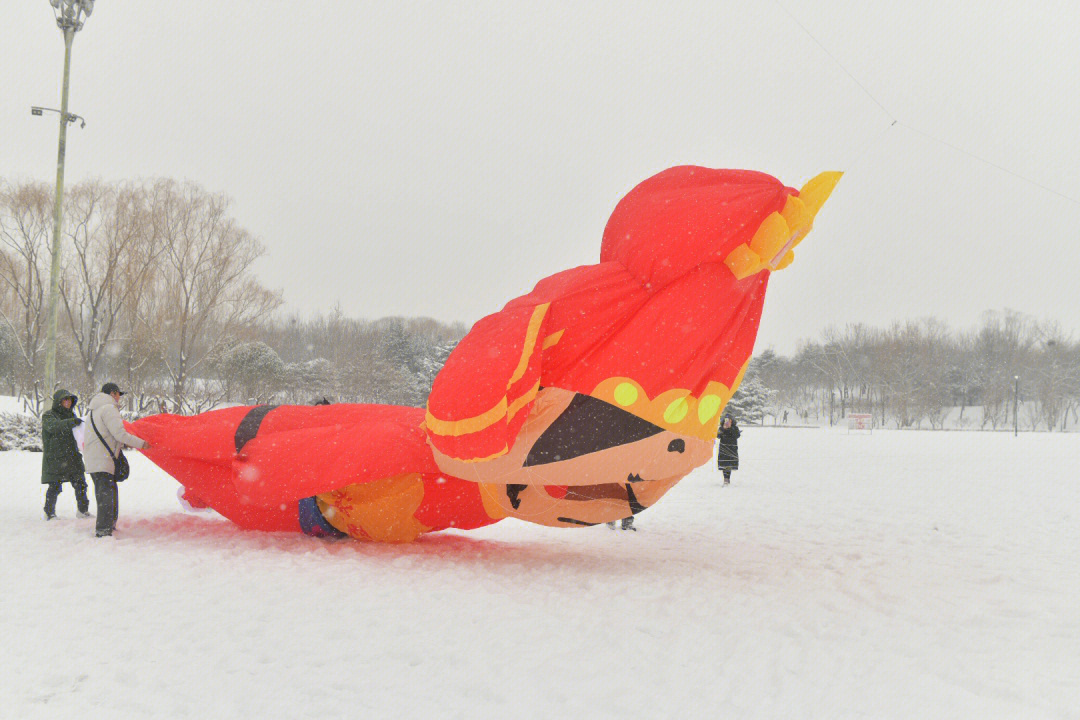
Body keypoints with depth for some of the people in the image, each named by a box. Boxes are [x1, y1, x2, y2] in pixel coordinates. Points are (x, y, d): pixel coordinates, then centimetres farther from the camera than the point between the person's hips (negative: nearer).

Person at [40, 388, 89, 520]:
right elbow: (53, 426, -28)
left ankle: (83, 510, 20)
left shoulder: (70, 414, 17)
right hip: (55, 459, -7)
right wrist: (71, 422, -42)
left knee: (80, 484, 9)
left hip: (72, 458, 7)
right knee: (55, 486, -5)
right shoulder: (48, 416, -5)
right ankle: (49, 513, 10)